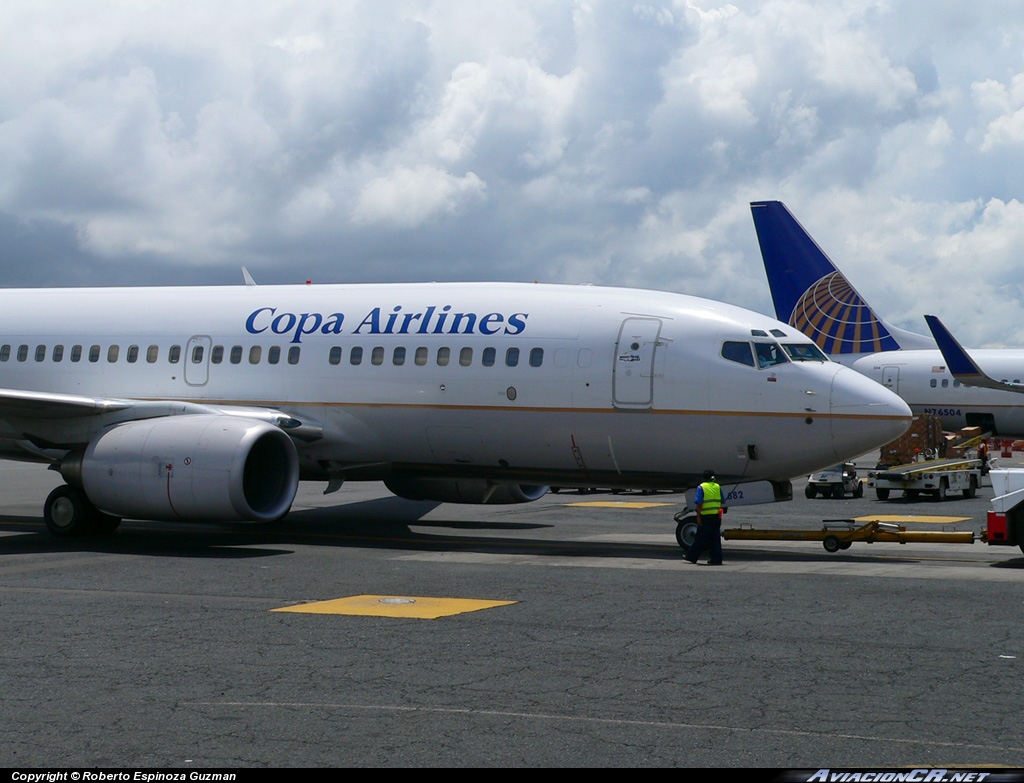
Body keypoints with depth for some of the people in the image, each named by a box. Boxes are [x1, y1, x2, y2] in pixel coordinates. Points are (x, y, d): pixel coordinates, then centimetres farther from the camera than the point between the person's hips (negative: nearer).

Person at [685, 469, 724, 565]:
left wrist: (698, 516, -10)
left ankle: (692, 556, 13)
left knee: (700, 538, 3)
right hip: (716, 516, 4)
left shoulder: (701, 487, -6)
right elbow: (722, 502, 12)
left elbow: (699, 503, -12)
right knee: (715, 538, 7)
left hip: (706, 516, -4)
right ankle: (716, 559, 5)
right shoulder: (718, 487, 9)